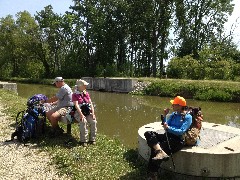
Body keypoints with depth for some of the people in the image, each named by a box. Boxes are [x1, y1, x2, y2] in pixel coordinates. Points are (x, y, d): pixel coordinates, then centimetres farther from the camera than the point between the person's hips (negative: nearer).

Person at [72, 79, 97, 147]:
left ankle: (92, 139, -9)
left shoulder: (86, 93, 14)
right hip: (79, 113, -4)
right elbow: (76, 105, -13)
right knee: (83, 122, -33)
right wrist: (81, 115, -25)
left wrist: (93, 113, -5)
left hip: (88, 112, 4)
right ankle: (83, 141, -21)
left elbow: (91, 103, 8)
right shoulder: (75, 95, -2)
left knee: (94, 121, -22)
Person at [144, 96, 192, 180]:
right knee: (148, 133, -18)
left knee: (155, 149, -27)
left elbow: (181, 131, -14)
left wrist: (168, 128, -18)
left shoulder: (188, 117, -3)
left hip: (177, 140, -7)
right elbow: (165, 126, 13)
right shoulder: (173, 114, 16)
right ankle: (160, 152, -39)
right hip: (168, 136, 7)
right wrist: (164, 116, 2)